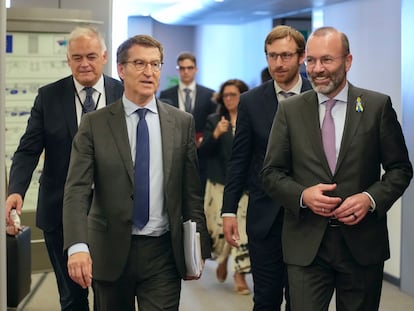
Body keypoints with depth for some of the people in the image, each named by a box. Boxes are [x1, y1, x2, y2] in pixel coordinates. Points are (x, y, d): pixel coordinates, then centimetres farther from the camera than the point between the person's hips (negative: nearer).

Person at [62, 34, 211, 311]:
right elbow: (76, 190, -10)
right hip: (110, 252, 0)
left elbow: (192, 191, 5)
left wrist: (198, 249, 3)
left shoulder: (182, 122, 3)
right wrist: (77, 246, -24)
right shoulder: (95, 125, -2)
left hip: (163, 253, 0)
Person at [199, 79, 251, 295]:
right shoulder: (213, 121, 9)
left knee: (242, 227, -7)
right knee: (219, 226, -2)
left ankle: (240, 274, 5)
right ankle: (222, 259, 30)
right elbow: (204, 151, 0)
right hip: (220, 183, 1)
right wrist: (216, 134, -16)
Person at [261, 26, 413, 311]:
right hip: (306, 244, 0)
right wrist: (302, 195, -14)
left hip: (363, 244, 0)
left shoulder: (378, 106, 0)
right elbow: (272, 173, 4)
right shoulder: (290, 110, 3)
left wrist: (371, 198, -14)